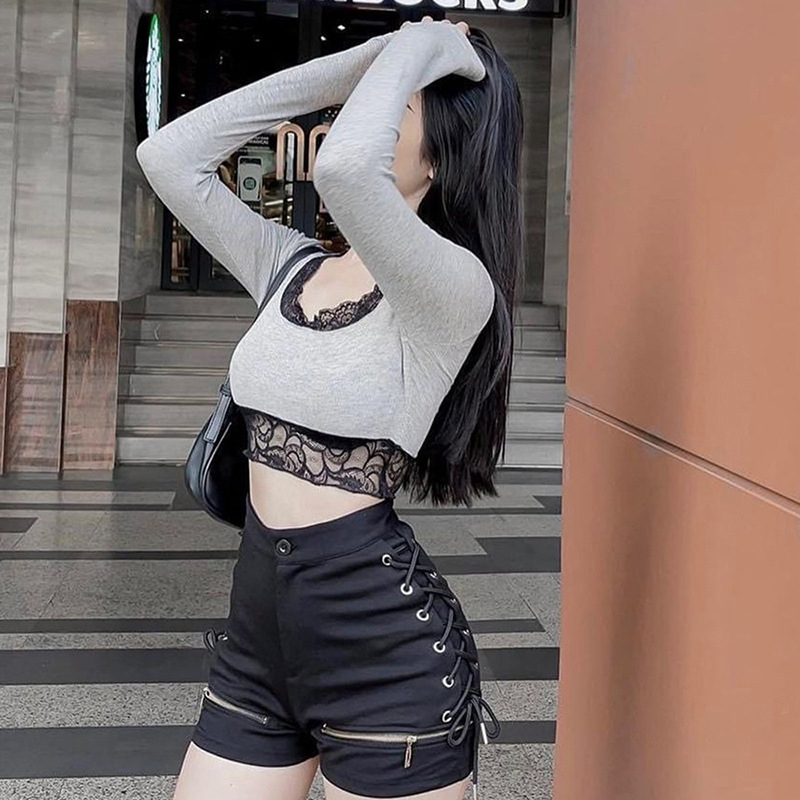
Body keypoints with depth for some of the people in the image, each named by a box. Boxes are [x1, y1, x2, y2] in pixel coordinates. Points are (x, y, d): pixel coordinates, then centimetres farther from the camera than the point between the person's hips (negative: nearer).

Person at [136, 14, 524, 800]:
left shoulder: (456, 287, -15)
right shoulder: (293, 266, 8)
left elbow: (342, 167, -33)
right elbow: (168, 154, 2)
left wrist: (420, 46, -15)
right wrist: (353, 61, 1)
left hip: (387, 647, -6)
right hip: (258, 628, 7)